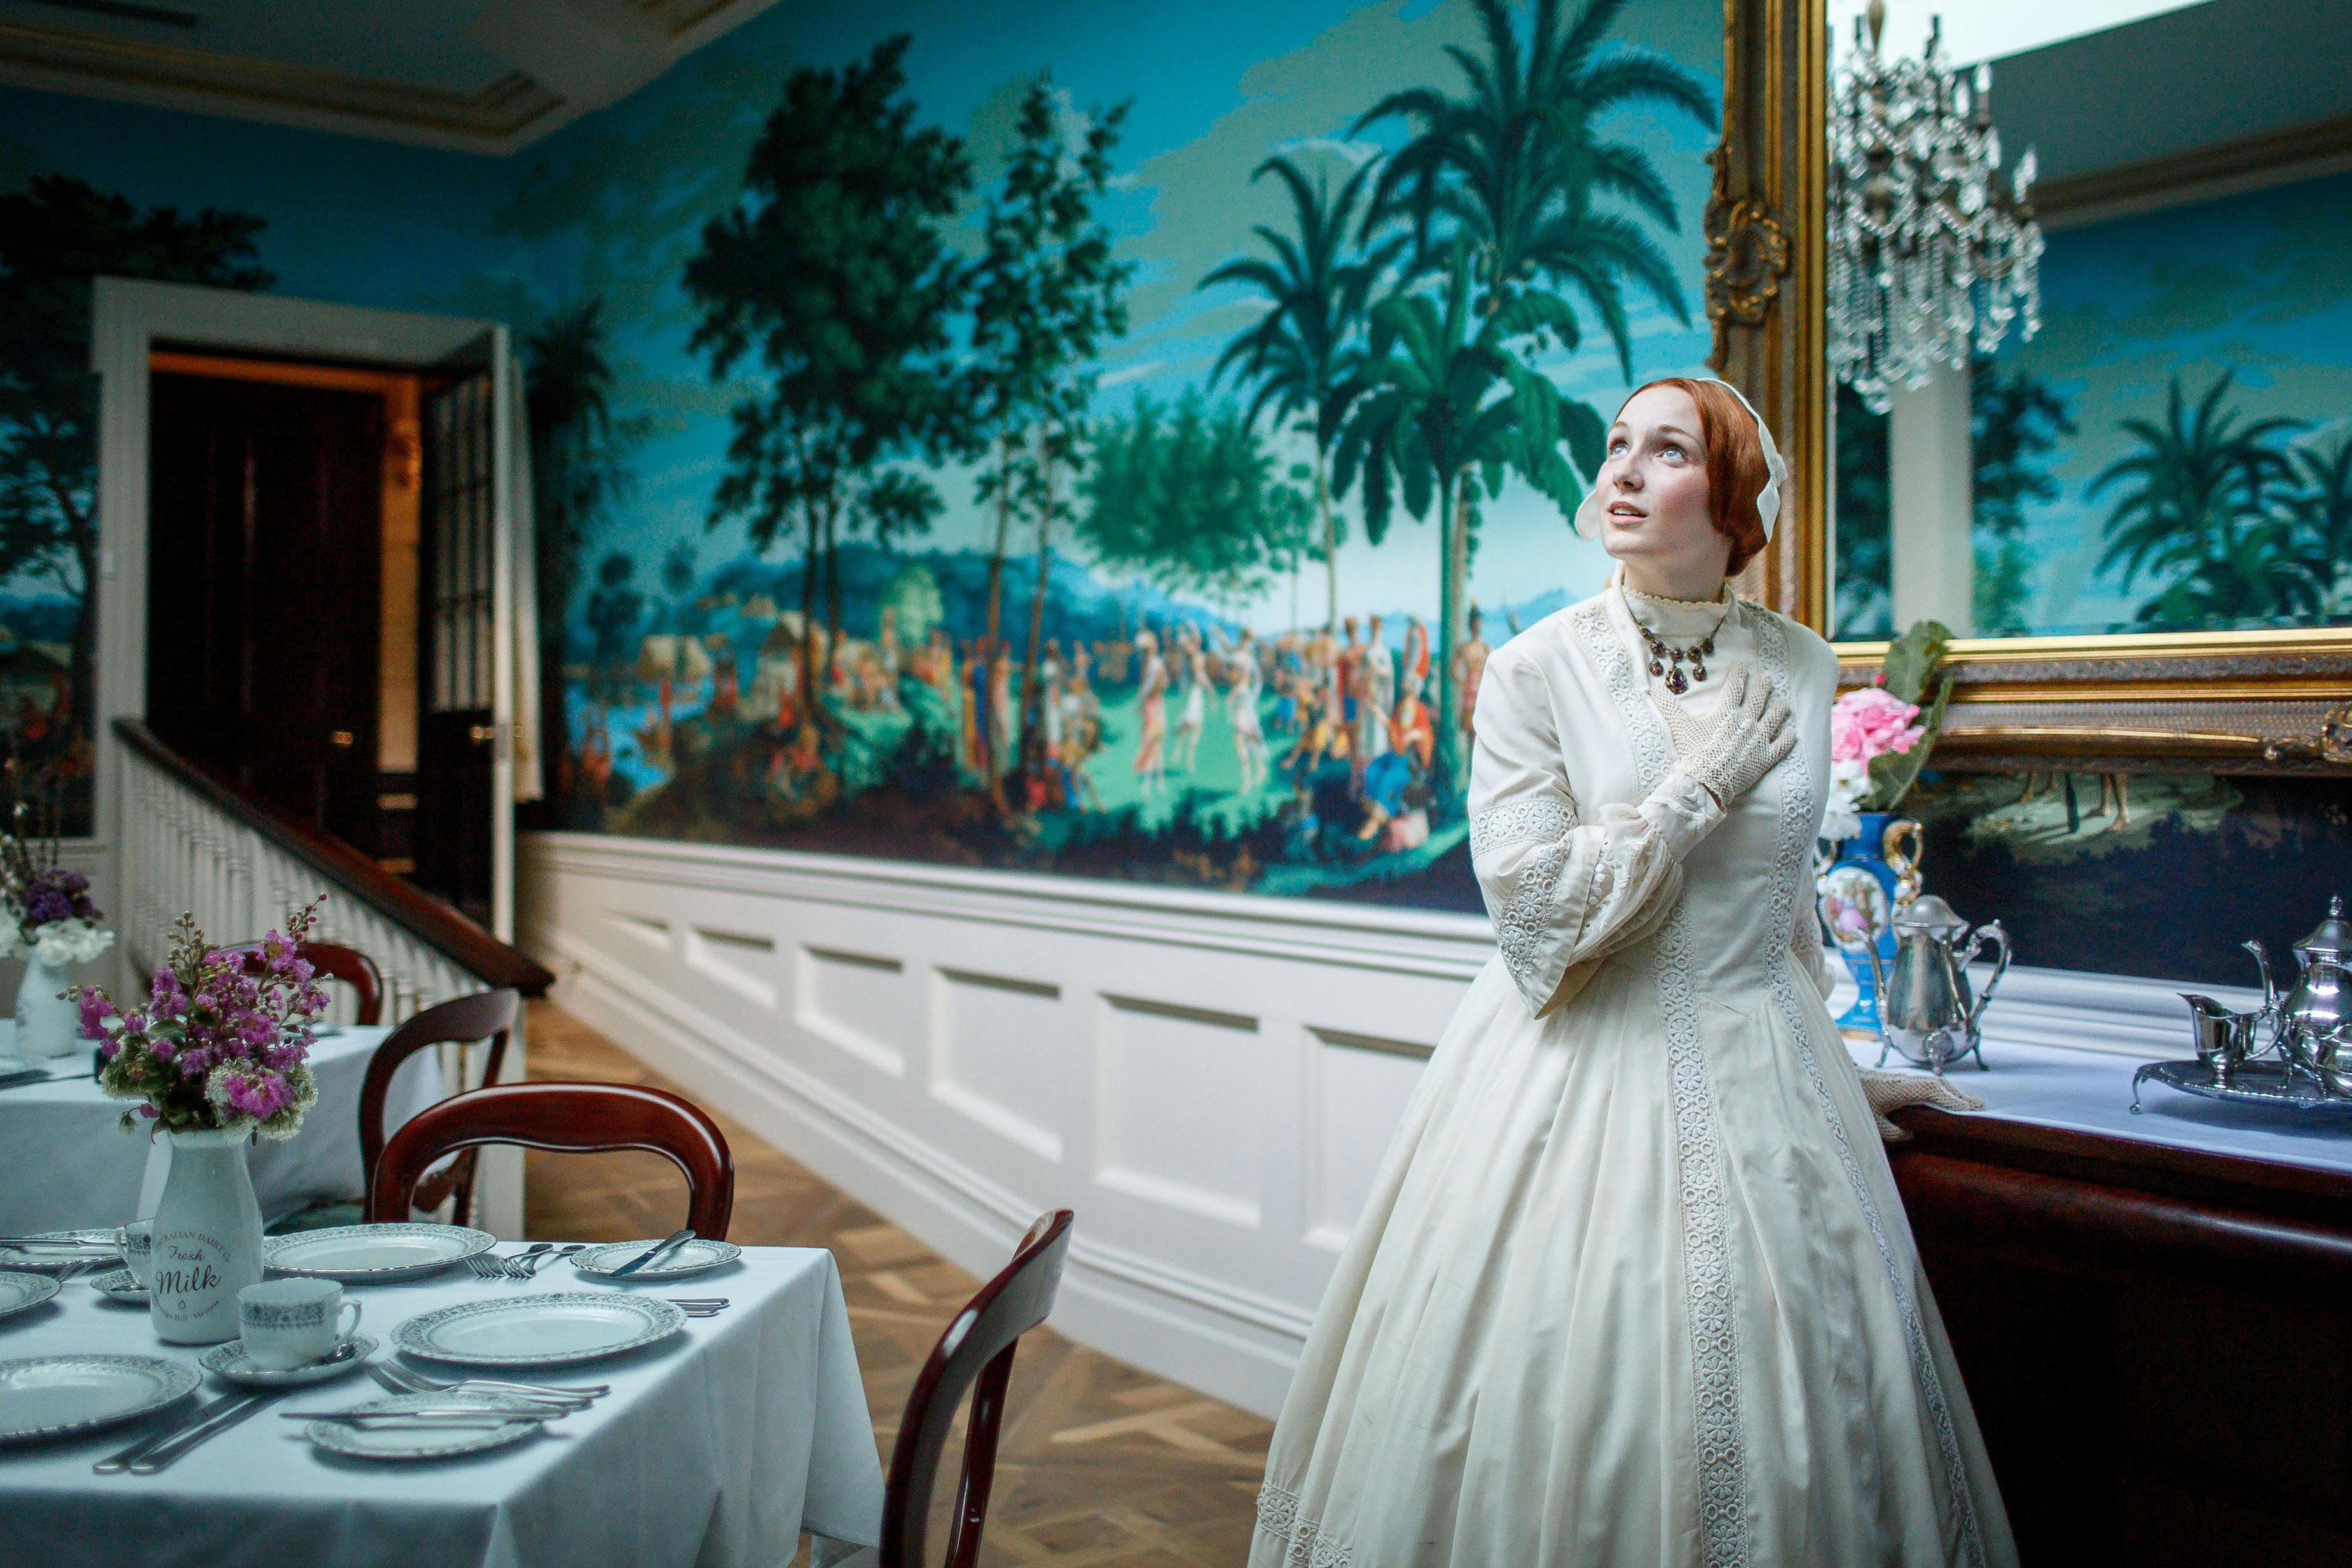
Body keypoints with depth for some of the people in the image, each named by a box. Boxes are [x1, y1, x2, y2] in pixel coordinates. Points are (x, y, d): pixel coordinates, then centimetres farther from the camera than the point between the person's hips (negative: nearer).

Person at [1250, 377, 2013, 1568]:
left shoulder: (1800, 668, 3)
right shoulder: (1535, 670, -9)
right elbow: (1536, 917, -17)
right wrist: (1697, 783, -14)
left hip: (1759, 1087, 3)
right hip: (1578, 1079, -3)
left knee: (1768, 1410, 8)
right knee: (1557, 1400, 2)